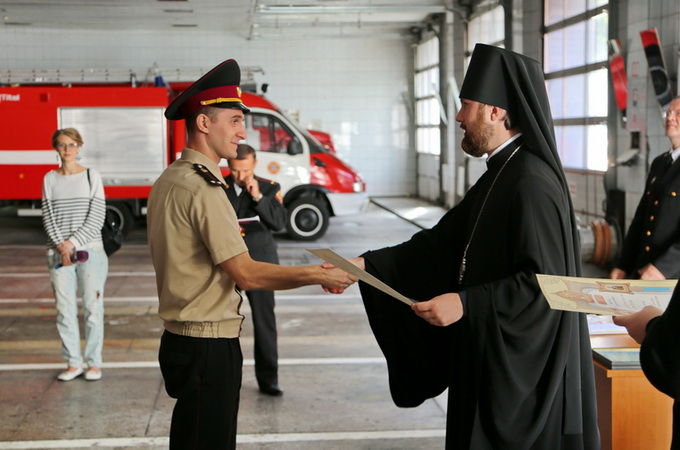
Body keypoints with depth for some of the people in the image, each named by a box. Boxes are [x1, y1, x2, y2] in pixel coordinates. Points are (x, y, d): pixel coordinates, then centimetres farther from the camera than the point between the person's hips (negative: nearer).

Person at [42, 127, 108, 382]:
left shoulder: (92, 177, 2)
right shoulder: (50, 179, 8)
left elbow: (96, 217, -4)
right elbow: (48, 217, 2)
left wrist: (73, 243, -12)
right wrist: (62, 247, -11)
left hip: (90, 250, -2)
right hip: (59, 253, 2)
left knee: (93, 308, 1)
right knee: (65, 310, 3)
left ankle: (94, 363, 10)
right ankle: (73, 363, 12)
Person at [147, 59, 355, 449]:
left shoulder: (170, 179, 12)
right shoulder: (202, 187, -19)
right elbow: (247, 274, -20)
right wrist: (319, 276, -16)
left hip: (182, 339, 10)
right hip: (208, 345, -10)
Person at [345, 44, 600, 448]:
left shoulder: (531, 183, -20)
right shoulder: (501, 175, 11)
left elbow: (545, 281, -24)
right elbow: (442, 243, 10)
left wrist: (466, 304, -24)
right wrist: (366, 264, 3)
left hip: (522, 364, -9)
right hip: (492, 355, 9)